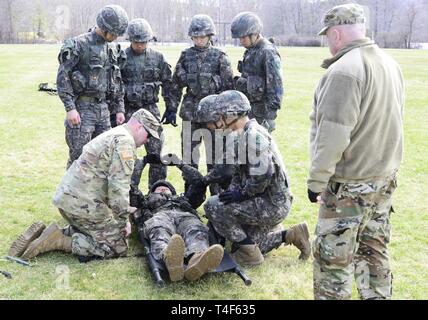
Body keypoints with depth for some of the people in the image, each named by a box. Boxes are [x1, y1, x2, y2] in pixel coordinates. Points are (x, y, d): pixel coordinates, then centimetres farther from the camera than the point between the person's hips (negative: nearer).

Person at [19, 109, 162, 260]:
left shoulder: (111, 135, 22)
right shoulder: (124, 141, -11)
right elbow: (119, 186, -20)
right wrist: (124, 221, -11)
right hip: (83, 203, -10)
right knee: (118, 248, -3)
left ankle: (52, 234, 10)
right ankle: (60, 241, -8)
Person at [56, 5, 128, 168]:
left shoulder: (113, 49, 10)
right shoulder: (79, 45, -10)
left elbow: (117, 81, 17)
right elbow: (62, 77, -13)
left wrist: (119, 109, 12)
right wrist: (70, 108, -18)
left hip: (103, 107, 6)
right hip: (82, 107, -6)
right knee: (79, 155, -3)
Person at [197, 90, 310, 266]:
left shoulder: (253, 135, -20)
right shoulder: (243, 135, 14)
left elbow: (262, 176, -29)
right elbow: (239, 173, 19)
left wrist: (242, 194, -17)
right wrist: (231, 194, 4)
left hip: (273, 204, -10)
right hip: (272, 204, 10)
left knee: (213, 206, -15)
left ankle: (249, 253, -6)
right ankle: (291, 235, 19)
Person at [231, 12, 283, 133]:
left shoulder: (268, 52, -15)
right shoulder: (250, 51, 13)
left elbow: (276, 87, -19)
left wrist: (271, 114, -21)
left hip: (260, 112, -9)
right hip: (247, 110, 9)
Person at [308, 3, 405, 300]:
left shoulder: (344, 70, -20)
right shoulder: (391, 65, 8)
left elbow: (333, 135, -23)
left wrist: (317, 180, -15)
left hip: (349, 185, -9)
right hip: (385, 178, 9)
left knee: (332, 257, 3)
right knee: (374, 251, 18)